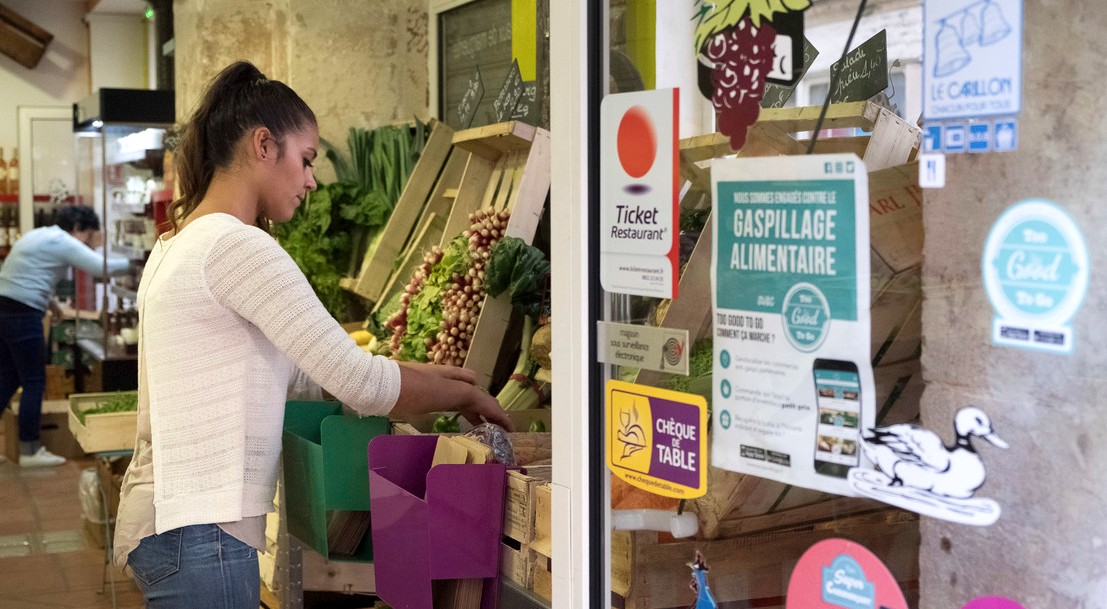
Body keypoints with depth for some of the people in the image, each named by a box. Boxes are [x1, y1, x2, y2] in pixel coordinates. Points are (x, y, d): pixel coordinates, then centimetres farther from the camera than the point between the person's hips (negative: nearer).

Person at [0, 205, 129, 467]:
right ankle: (30, 451, 4)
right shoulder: (64, 242, -9)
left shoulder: (39, 236, 20)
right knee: (34, 383, -1)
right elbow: (102, 268, -14)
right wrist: (133, 263, -1)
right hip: (22, 315, -9)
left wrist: (50, 301, 17)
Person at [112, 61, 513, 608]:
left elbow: (293, 368, 17)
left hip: (168, 520, 10)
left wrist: (424, 374, 13)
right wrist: (467, 396, 0)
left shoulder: (181, 243, 15)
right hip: (200, 536, -10)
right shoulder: (239, 247, -16)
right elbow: (362, 385, -16)